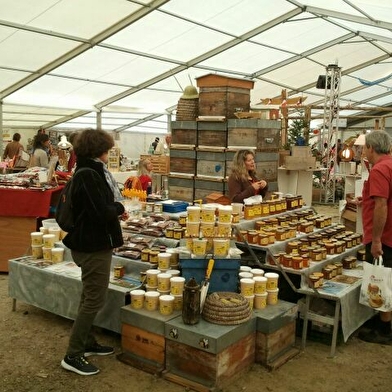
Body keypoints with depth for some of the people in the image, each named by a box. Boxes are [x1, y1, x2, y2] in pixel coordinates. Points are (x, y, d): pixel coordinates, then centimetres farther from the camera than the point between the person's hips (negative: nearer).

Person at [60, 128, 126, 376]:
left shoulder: (88, 172, 11)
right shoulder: (89, 175, -21)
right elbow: (102, 212, -26)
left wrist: (114, 210, -3)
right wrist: (119, 208, -8)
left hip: (90, 243, 11)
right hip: (94, 246, -11)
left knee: (90, 297, 20)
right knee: (94, 300, -2)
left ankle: (87, 342, 35)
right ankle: (73, 356, 8)